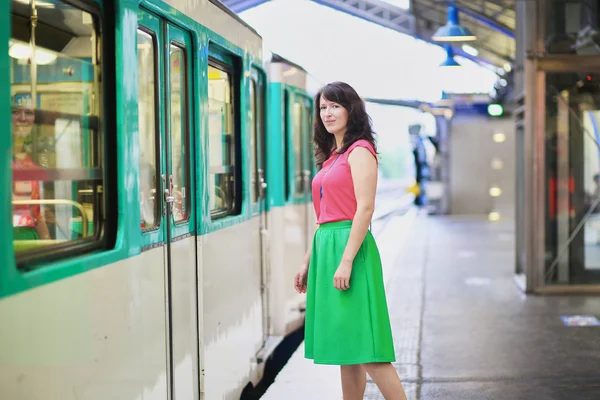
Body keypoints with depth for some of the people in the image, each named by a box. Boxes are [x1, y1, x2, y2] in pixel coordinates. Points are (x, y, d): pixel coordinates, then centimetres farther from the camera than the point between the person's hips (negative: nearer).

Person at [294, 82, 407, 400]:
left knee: (362, 345, -10)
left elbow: (365, 209, -16)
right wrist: (308, 262, 20)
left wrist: (346, 260, -22)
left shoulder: (360, 151, -8)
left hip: (349, 245, -9)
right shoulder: (331, 156, 18)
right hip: (325, 247, 9)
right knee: (345, 348, 11)